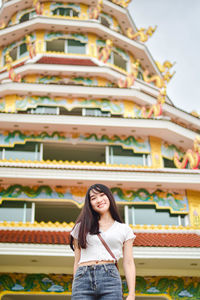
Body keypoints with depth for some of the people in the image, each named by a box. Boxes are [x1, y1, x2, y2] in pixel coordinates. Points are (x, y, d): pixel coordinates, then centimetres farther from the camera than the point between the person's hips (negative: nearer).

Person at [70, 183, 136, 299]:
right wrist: (75, 290, 8)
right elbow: (77, 262, 16)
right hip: (83, 278, 1)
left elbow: (128, 263, 9)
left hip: (110, 278, -1)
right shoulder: (82, 227, 18)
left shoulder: (124, 229, 15)